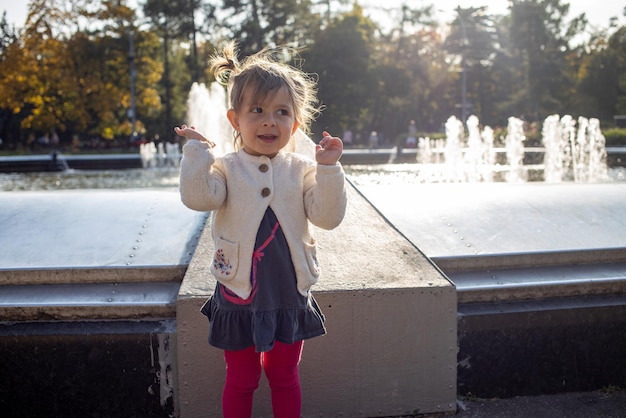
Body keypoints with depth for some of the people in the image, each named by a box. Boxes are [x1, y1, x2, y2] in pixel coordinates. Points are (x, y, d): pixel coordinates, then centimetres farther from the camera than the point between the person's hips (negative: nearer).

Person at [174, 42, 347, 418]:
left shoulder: (302, 170, -2)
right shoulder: (227, 168, -5)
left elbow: (328, 216, -11)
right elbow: (198, 197, -23)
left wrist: (328, 168, -20)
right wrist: (198, 150, -21)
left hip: (289, 297, 2)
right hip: (240, 297, -1)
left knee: (284, 376, 20)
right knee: (241, 380, 16)